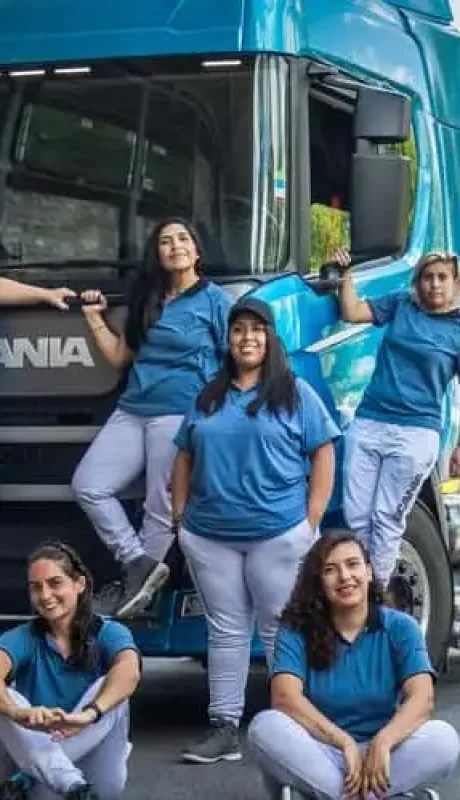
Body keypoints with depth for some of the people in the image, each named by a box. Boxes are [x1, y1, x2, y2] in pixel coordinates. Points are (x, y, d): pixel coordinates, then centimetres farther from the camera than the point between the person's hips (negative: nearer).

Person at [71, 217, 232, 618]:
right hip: (132, 411, 7)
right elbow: (119, 356, 21)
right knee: (88, 486, -2)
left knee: (162, 507, -1)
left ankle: (136, 576, 11)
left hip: (181, 415, -7)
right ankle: (140, 564, 0)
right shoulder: (147, 299, 17)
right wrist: (95, 317, 14)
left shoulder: (215, 300, -1)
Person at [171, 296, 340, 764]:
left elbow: (323, 457, 0)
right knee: (225, 632, 7)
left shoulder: (295, 394, 2)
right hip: (209, 538, 4)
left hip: (278, 535, -4)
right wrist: (181, 519, 8)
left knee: (280, 632, 0)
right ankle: (223, 728, 9)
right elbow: (184, 461, 17)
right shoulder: (207, 399, 14)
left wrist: (310, 524, -7)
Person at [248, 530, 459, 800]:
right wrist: (345, 743, -31)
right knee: (265, 727, -31)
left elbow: (422, 698, -14)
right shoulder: (297, 630, -2)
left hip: (378, 753, 0)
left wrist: (382, 743, -34)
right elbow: (285, 696, -18)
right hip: (320, 755, 0)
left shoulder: (400, 628, 0)